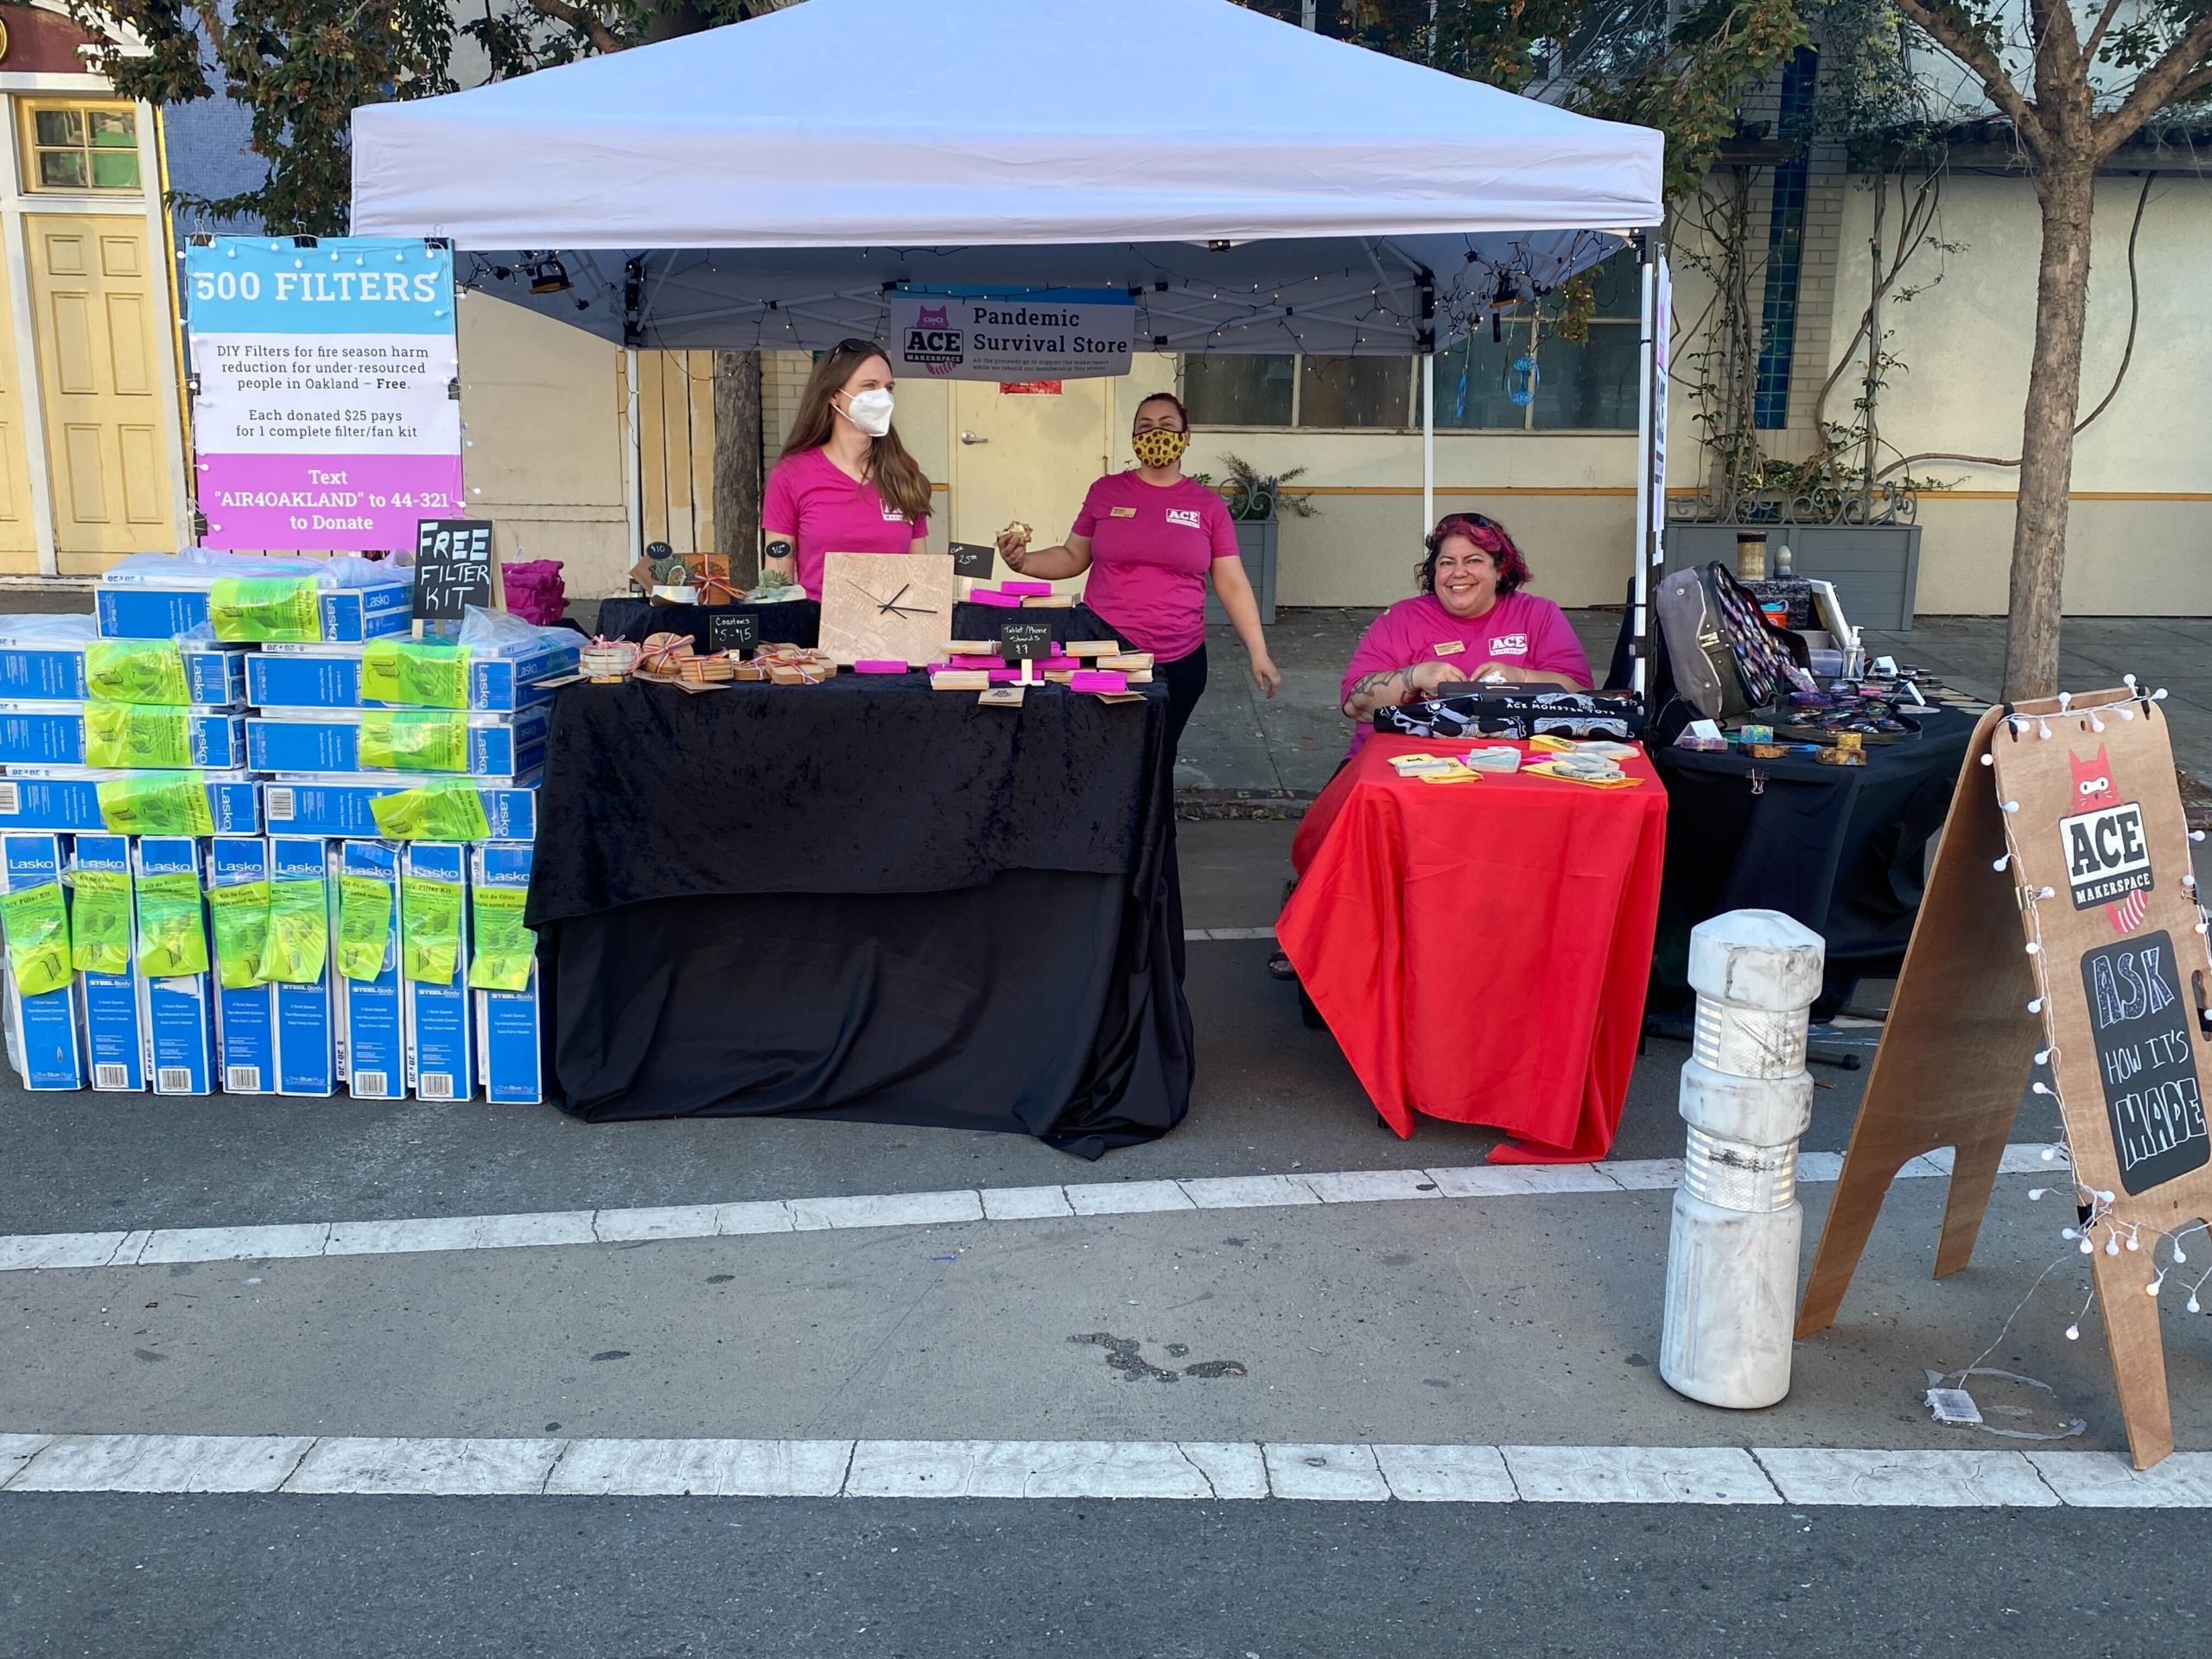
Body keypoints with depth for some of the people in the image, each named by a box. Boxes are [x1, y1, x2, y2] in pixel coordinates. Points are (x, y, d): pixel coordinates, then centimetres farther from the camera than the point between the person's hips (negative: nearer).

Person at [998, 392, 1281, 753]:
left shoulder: (1207, 505, 2)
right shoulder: (1106, 491, 2)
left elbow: (1232, 585, 2)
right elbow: (1073, 557, 9)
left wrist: (1258, 653, -4)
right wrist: (1023, 561, -9)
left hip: (1179, 663, 1)